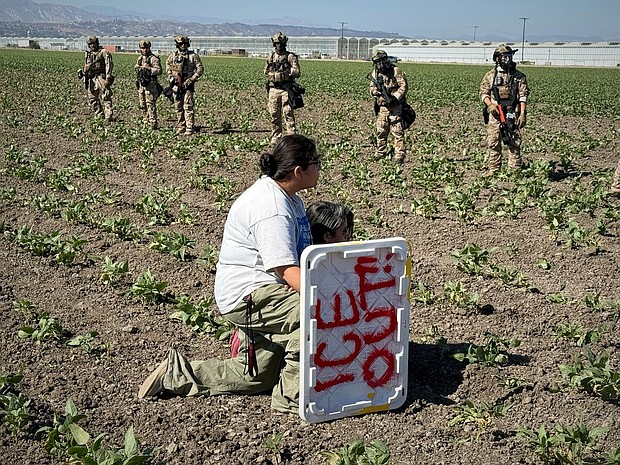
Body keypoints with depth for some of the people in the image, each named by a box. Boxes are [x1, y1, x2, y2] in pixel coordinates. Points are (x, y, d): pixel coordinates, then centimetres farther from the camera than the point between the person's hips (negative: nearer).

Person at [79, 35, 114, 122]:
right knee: (92, 99, 9)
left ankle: (109, 117, -16)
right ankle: (100, 116, 18)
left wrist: (108, 78, -18)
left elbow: (109, 64, -10)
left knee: (105, 98, -13)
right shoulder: (87, 54, 19)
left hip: (101, 78, -7)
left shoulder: (104, 52, -3)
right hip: (91, 79, 8)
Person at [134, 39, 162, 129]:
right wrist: (140, 67, 4)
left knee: (150, 104, -11)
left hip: (150, 85, -8)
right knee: (142, 104, 11)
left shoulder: (154, 58, -8)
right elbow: (136, 67, 26)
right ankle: (145, 122, 21)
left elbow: (159, 70, -15)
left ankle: (153, 124, -10)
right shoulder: (140, 58, 15)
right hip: (141, 84, 8)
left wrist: (148, 68, -23)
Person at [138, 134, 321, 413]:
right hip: (248, 294, -10)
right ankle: (290, 397, -20)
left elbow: (301, 251, 14)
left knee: (256, 379, 15)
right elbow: (287, 269, -30)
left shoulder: (289, 198, 10)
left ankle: (177, 373, 23)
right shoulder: (270, 209, -23)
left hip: (261, 290, 10)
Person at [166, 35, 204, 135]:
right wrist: (170, 76, 8)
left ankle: (189, 129, -8)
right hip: (176, 85, 4)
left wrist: (191, 79, -11)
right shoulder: (173, 55, 6)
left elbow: (200, 69, -2)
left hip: (187, 85, -4)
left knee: (188, 107, -9)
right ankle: (180, 128, 17)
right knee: (178, 108, 8)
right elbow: (168, 65, 24)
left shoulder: (193, 56, -3)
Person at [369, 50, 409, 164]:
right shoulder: (375, 73, 7)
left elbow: (403, 86, -12)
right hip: (382, 107, 5)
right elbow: (372, 88, 11)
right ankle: (380, 152, 27)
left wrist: (395, 97, -23)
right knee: (380, 131, 11)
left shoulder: (396, 71, -8)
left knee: (397, 131, -8)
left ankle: (399, 156, -6)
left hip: (395, 106, -5)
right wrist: (375, 91, -13)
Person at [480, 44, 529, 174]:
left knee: (514, 144, -2)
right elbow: (483, 92, 7)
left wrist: (522, 114, -9)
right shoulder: (490, 75, 9)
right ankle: (493, 171, 9)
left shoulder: (518, 76, 7)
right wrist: (490, 104, -12)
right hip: (495, 114, 1)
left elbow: (523, 96, 2)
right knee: (493, 143, 1)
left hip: (512, 114, 0)